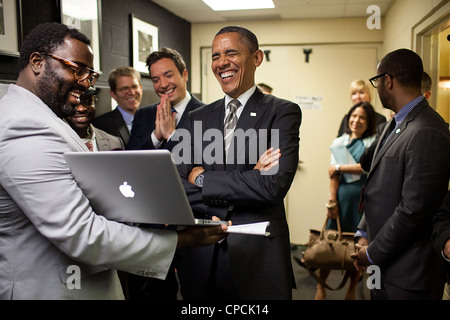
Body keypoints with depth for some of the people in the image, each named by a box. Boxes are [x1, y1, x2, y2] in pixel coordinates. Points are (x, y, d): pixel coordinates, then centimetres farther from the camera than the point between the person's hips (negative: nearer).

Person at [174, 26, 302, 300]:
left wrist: (204, 179, -10)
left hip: (258, 257, -3)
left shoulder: (283, 112, -4)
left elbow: (274, 186, -18)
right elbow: (177, 188, -2)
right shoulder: (197, 118, 8)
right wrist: (247, 181, -15)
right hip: (201, 258, 3)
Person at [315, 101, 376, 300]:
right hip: (342, 195, 2)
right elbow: (333, 174, 5)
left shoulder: (373, 142, 4)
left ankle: (351, 290, 22)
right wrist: (332, 201, -3)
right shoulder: (339, 142, 12)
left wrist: (339, 167, -5)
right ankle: (321, 287, 17)